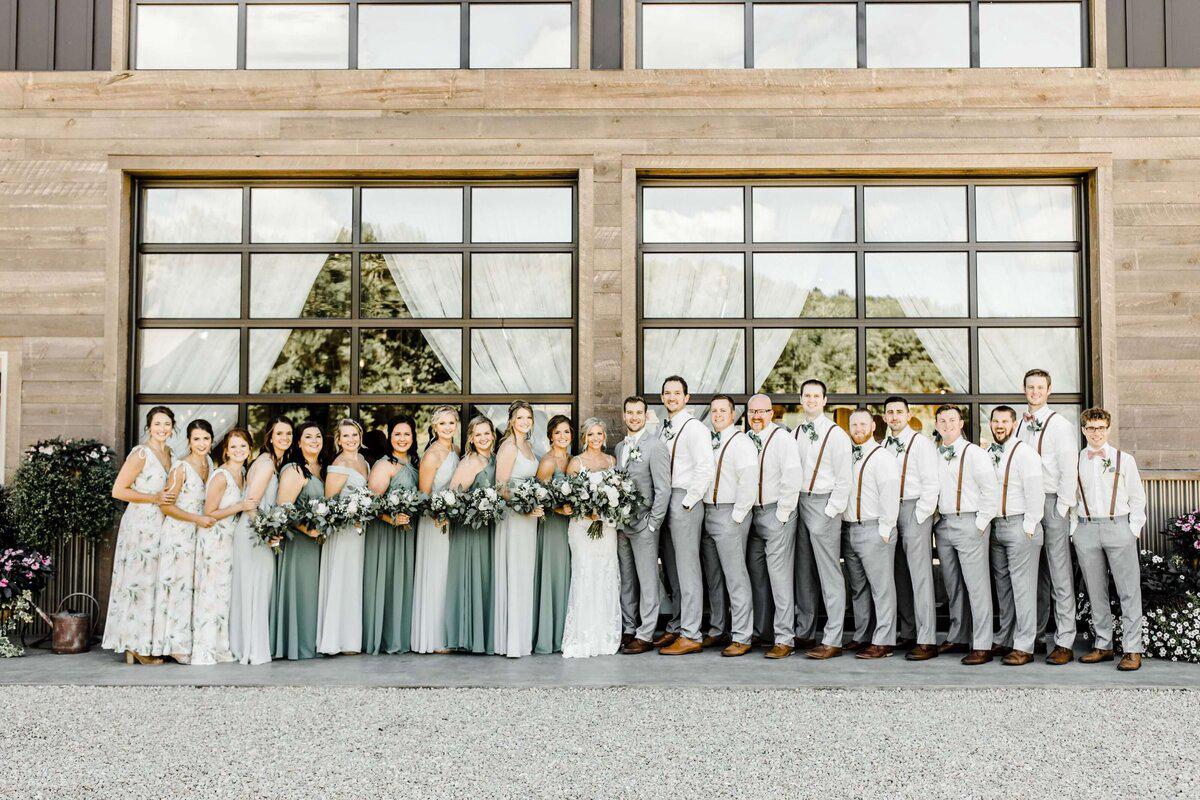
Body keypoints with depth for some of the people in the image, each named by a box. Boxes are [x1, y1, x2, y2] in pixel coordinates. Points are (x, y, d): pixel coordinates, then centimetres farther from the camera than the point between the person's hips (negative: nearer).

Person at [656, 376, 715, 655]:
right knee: (672, 569, 13)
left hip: (685, 500, -9)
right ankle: (676, 627, 22)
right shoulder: (663, 428, 16)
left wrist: (688, 502, -16)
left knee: (688, 569, -5)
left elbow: (705, 467, -19)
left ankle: (691, 636, -1)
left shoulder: (694, 427, -10)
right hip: (665, 501, 9)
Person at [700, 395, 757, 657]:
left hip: (730, 515, -8)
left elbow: (749, 483, -17)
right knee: (713, 577, 14)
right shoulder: (709, 442, 16)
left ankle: (741, 637, -2)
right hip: (707, 514, 8)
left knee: (735, 577, -7)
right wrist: (704, 511, 12)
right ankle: (717, 629, 24)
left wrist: (737, 516, -17)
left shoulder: (741, 442, -9)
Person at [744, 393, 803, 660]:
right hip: (752, 514, 7)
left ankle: (784, 638, -4)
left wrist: (782, 514, -14)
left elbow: (792, 478, -16)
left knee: (779, 575, -7)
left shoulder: (783, 439, -9)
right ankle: (758, 631, 22)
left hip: (777, 513, -7)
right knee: (756, 574, 12)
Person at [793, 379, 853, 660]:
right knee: (803, 572, 11)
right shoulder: (796, 433, 13)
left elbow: (843, 480, -7)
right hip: (799, 501, 6)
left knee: (829, 573, -6)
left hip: (824, 504, -6)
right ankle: (804, 633, 21)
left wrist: (830, 513, -12)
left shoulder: (836, 434, -5)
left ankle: (832, 641, -3)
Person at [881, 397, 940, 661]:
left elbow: (931, 483, -10)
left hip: (914, 510, -7)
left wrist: (919, 517, -12)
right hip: (890, 511, 7)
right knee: (900, 576, 10)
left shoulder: (921, 443, -5)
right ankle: (907, 633, 19)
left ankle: (926, 641, -7)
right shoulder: (884, 445, 14)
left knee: (920, 576, -8)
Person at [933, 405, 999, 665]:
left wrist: (980, 524, -11)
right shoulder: (935, 455, 13)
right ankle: (957, 638, 22)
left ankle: (982, 646, -4)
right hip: (943, 524, 6)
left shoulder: (974, 453, -5)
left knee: (977, 585, -6)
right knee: (952, 585, 12)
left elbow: (990, 490, -9)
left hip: (969, 523, -6)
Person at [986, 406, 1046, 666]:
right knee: (1002, 584, 13)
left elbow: (1035, 492, -12)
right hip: (995, 526, 7)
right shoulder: (988, 453, 13)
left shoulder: (1024, 452, -9)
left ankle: (1024, 647, -1)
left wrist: (1029, 526, -14)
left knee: (1022, 586, -5)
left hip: (1020, 526, -7)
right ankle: (1004, 640, 21)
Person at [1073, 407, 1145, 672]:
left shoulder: (1124, 459, 5)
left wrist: (1134, 528, -1)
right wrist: (1075, 527, 4)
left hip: (1118, 527, -2)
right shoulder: (1075, 461, 8)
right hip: (1086, 529, 2)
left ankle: (1132, 650, 1)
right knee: (1095, 591, 7)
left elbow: (1137, 496, 7)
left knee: (1128, 590, -3)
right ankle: (1103, 645, 16)